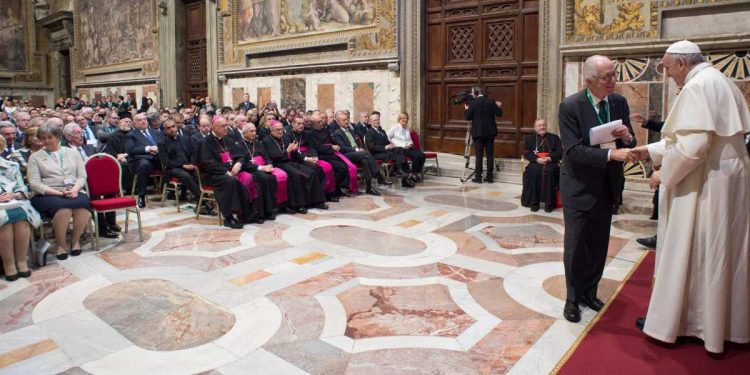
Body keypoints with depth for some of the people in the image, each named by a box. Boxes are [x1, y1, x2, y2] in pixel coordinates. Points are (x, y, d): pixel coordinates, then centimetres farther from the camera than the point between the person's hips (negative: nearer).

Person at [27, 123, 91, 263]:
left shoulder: (73, 153, 18)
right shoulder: (35, 157, 12)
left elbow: (82, 176, 10)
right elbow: (34, 183, 1)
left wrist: (75, 190, -11)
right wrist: (58, 193, -13)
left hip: (73, 192, 2)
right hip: (46, 195, -2)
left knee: (83, 203, -34)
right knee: (63, 207, -37)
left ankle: (75, 240, -13)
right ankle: (60, 243, -15)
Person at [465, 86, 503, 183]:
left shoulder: (472, 103, -7)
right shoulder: (491, 101, 1)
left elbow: (468, 117, -5)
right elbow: (499, 114, 2)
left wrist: (467, 109, 13)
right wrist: (499, 106, 21)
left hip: (478, 132, -2)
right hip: (490, 132, 3)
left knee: (479, 155, 1)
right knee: (490, 154, 7)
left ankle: (478, 177, 0)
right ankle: (489, 177, 9)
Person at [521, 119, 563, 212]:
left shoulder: (554, 137, 18)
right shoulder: (529, 138, 19)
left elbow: (560, 152, 6)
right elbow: (526, 153, 5)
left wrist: (549, 158, -14)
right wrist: (537, 159, -13)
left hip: (551, 163, 0)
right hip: (535, 162, 0)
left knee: (550, 171, -34)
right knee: (533, 171, -33)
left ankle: (549, 203, -28)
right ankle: (534, 202, -26)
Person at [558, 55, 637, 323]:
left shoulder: (619, 103, 0)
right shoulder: (570, 106, -16)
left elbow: (628, 146, 5)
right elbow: (573, 150, -22)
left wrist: (627, 137, -18)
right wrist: (610, 154, -32)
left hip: (607, 186, 5)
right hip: (580, 187, -5)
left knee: (599, 244, 15)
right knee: (576, 245, 5)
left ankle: (589, 291, 33)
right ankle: (573, 298, 21)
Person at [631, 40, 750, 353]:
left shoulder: (697, 87, -16)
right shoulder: (720, 81, 15)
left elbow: (693, 145, -24)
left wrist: (664, 174, -11)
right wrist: (650, 150, 18)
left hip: (704, 185, -9)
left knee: (686, 253, 1)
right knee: (724, 253, 16)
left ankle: (669, 322, 14)